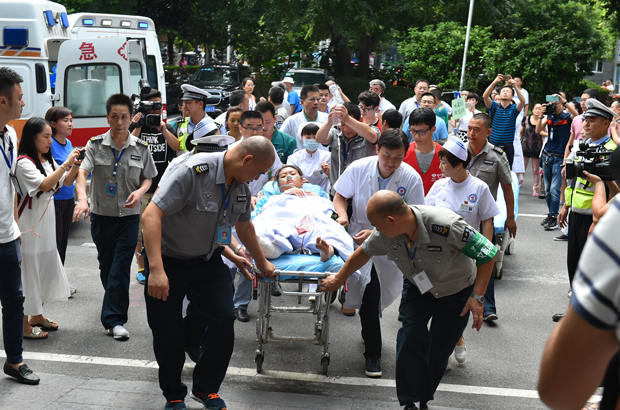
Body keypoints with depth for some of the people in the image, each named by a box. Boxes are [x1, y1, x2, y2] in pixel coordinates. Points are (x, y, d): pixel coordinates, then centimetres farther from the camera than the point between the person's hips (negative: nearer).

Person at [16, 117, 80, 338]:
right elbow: (44, 185, -28)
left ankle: (37, 315, 31)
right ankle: (24, 324, 8)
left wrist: (76, 165, -2)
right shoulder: (24, 162, -17)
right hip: (30, 225, -9)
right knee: (29, 270, -2)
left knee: (46, 268, 16)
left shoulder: (48, 160, 9)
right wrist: (66, 164, -27)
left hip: (47, 222, 9)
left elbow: (66, 181, 14)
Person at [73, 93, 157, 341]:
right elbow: (82, 173, -17)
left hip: (129, 216, -1)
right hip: (101, 215, 1)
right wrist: (82, 198, -36)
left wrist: (140, 191, -14)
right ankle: (114, 304, 40)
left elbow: (148, 178, 9)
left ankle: (114, 319, -3)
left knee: (121, 268, -7)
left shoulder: (141, 149, 0)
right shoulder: (95, 145, -4)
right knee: (105, 265, 15)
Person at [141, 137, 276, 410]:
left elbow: (244, 226, 17)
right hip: (168, 261, -6)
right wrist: (156, 270, -40)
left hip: (207, 260, 6)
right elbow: (151, 215, -33)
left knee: (224, 319, -9)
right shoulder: (193, 172, -27)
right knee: (167, 332, 0)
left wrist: (262, 263, 29)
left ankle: (206, 388, 13)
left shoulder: (241, 185, -2)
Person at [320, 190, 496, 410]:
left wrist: (477, 297, -32)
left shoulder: (446, 226, -41)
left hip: (456, 291, -3)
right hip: (417, 287, 4)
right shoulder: (386, 234, -23)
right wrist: (338, 279, 12)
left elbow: (486, 254, -31)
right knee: (409, 339, -12)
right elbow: (363, 253, -1)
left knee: (439, 349, 3)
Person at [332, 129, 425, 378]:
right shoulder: (359, 168, -12)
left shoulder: (411, 178, -15)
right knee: (370, 295, -11)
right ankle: (372, 355, 3)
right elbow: (340, 195, 4)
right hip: (361, 238, -1)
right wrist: (343, 214, -18)